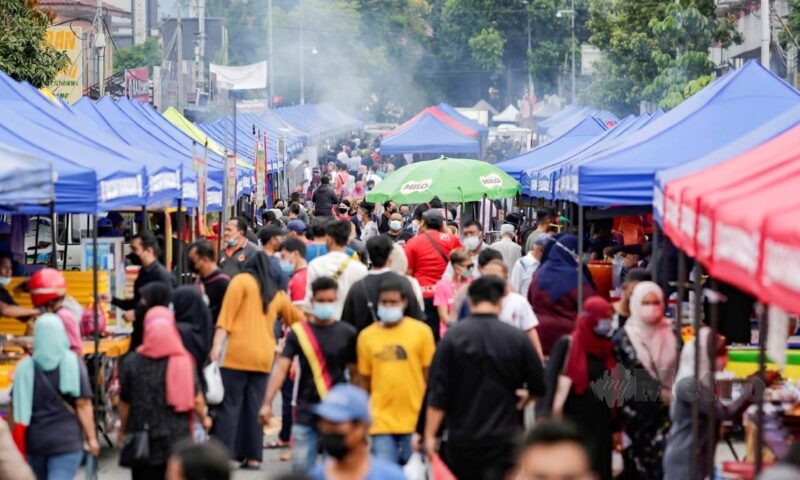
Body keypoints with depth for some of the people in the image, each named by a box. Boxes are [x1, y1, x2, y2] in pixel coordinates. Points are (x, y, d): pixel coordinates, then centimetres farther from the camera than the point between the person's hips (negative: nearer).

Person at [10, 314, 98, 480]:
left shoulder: (25, 367, -1)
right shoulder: (73, 363, -7)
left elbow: (15, 408, 2)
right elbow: (83, 405, -8)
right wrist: (91, 438, -2)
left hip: (34, 440, 3)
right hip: (66, 440, -3)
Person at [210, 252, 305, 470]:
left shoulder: (241, 280, 5)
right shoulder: (277, 293, 19)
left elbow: (227, 314, -5)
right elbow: (298, 319, 27)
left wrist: (217, 344, -11)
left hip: (238, 352, -5)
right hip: (264, 355, 5)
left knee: (229, 405, -4)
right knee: (254, 407, 9)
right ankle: (253, 456, 7)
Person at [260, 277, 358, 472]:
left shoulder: (347, 333, 0)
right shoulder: (298, 332, 0)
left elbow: (355, 373, 6)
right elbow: (281, 367, -6)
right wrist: (267, 403, -16)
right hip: (306, 412, 0)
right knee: (300, 466, -1)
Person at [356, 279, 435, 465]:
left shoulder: (421, 331, -2)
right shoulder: (366, 336, 3)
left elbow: (430, 376, 3)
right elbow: (364, 381, 9)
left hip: (414, 420, -1)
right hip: (381, 421, 1)